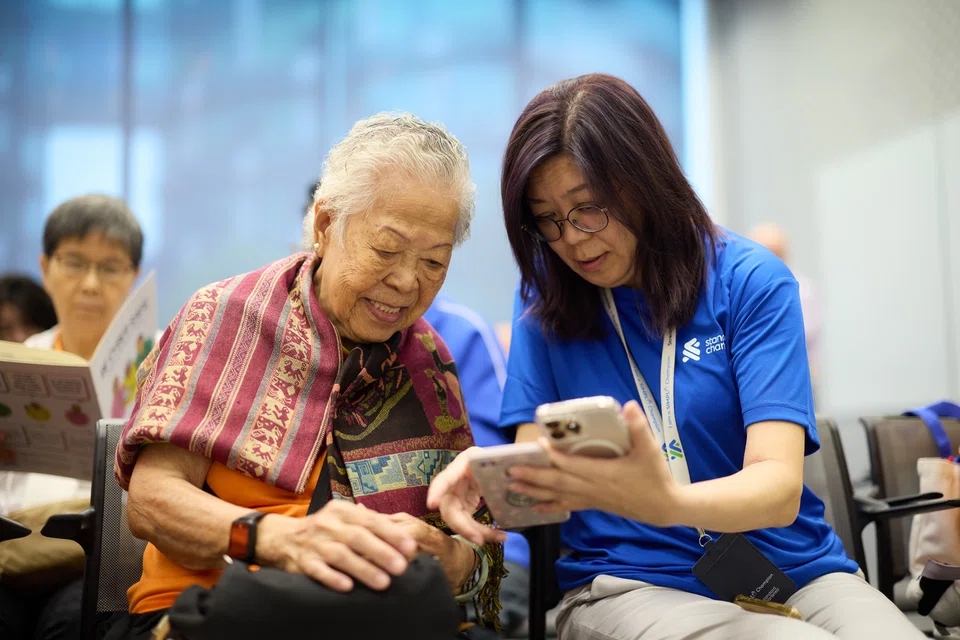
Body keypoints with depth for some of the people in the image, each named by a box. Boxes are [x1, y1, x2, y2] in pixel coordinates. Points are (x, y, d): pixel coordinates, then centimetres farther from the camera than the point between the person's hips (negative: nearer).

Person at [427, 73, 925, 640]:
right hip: (627, 584, -1)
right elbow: (538, 474, 1)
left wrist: (666, 502, -36)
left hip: (793, 571, 1)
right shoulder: (547, 300, 5)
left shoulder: (752, 280, -3)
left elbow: (780, 487, -14)